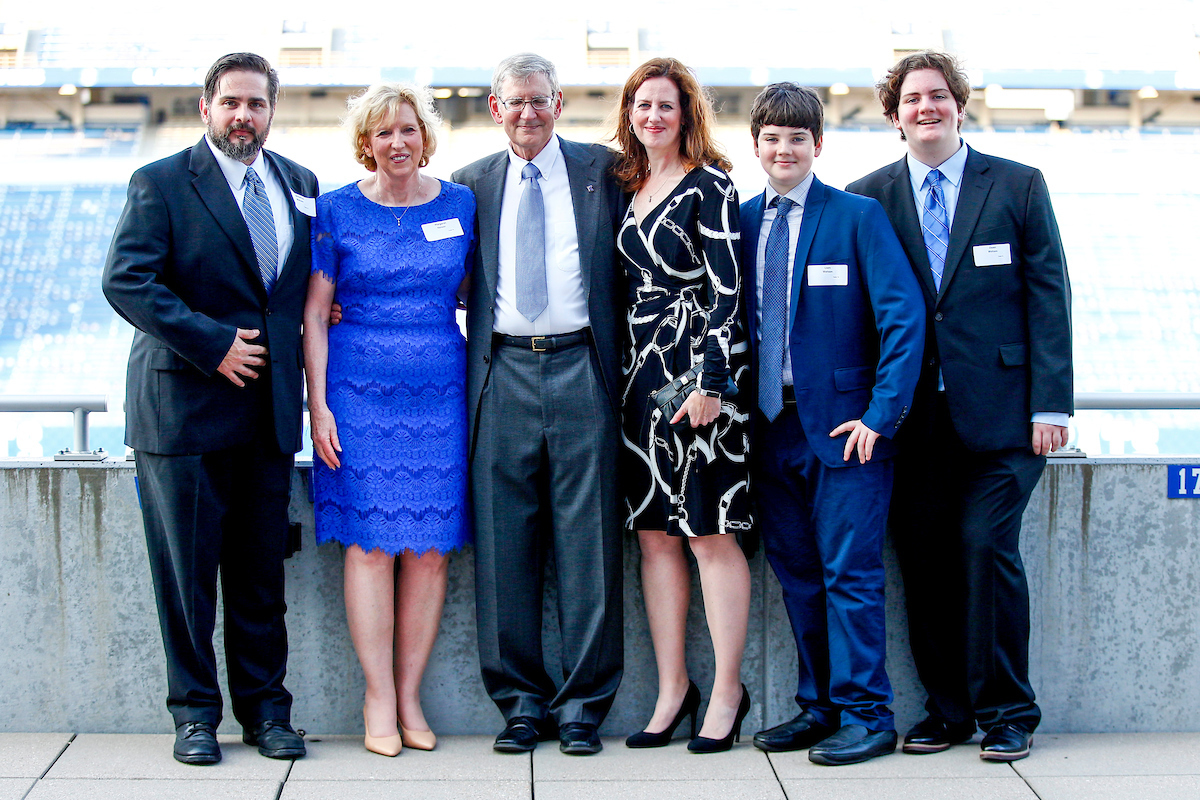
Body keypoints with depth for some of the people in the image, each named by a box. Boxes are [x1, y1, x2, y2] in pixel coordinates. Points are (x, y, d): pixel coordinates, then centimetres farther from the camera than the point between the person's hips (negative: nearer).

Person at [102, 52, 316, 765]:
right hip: (184, 406, -4)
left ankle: (265, 707, 17)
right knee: (186, 568, 2)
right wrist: (212, 344, -15)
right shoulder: (161, 183, -1)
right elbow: (127, 280, -11)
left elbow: (308, 281, 23)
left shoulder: (299, 184, 14)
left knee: (261, 569, 8)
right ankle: (195, 712, 13)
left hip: (271, 409, 4)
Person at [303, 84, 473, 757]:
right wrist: (318, 404, -5)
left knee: (431, 545, 1)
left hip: (440, 391, 2)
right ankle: (380, 702, 5)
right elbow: (315, 314, 2)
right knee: (371, 543, -3)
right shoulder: (338, 210, 2)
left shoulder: (460, 204, 7)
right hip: (360, 390, -2)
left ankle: (410, 697, 11)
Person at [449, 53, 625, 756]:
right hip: (504, 374, 2)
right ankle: (521, 701, 12)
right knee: (505, 544, 2)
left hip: (581, 370, -2)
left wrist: (620, 359, 1)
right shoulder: (472, 184, 14)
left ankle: (584, 703, 8)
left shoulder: (601, 170, 9)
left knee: (587, 540, -1)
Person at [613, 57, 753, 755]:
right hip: (642, 370, 7)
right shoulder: (629, 186, 15)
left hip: (698, 369, -7)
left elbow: (726, 289, -11)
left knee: (710, 532, -4)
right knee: (655, 532, 7)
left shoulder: (709, 184, -5)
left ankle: (727, 690, 6)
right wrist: (625, 371, 12)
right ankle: (673, 689, 15)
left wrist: (711, 382, -17)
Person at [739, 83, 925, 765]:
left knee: (850, 573, -4)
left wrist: (881, 414, -15)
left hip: (844, 425, -5)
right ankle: (820, 706, 22)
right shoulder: (740, 221, 9)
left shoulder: (859, 216, -5)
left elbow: (904, 316, -10)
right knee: (797, 574, 11)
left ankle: (866, 716, 5)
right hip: (771, 424, 5)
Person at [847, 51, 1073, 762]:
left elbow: (1049, 296, 2)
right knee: (923, 556, 2)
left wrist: (1051, 404, -5)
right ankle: (948, 706, 16)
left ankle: (1006, 712, 5)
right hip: (915, 412, 2)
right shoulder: (869, 197, 9)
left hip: (1000, 410, -2)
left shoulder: (1018, 186, 5)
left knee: (986, 544, -9)